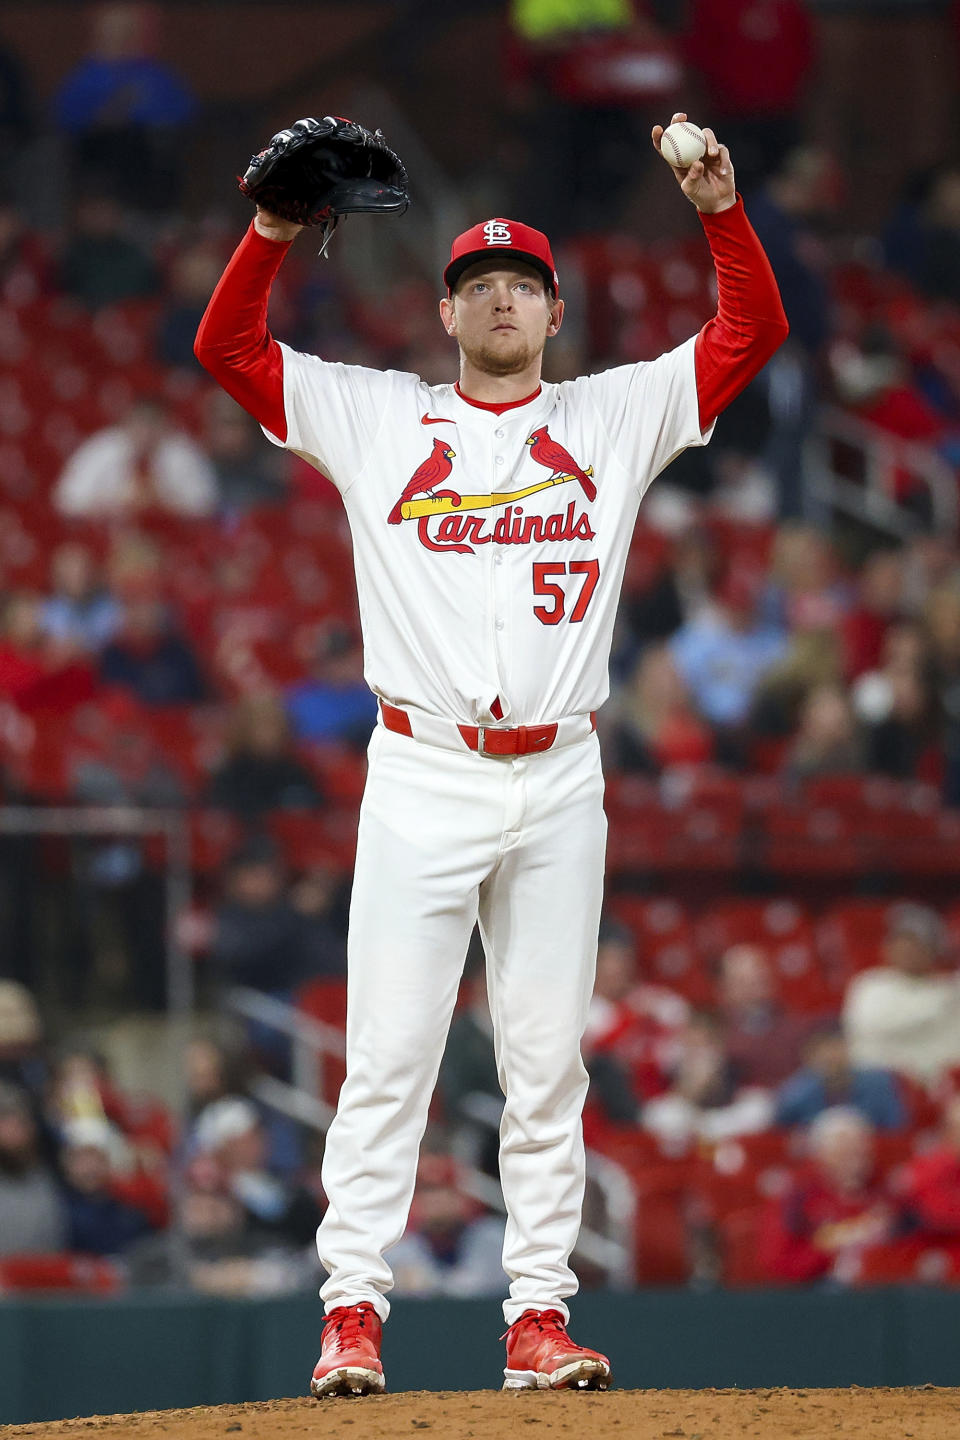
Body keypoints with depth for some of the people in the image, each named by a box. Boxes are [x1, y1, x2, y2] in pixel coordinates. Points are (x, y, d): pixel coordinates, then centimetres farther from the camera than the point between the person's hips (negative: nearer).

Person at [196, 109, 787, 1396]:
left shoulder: (614, 417, 12)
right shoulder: (374, 419, 10)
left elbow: (753, 331, 6)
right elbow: (228, 348, 4)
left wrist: (719, 208, -8)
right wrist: (276, 230, -10)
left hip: (559, 782, 2)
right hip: (422, 777, -2)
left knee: (548, 1061, 2)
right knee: (389, 1051, -7)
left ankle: (539, 1315, 4)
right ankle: (354, 1310, -7)